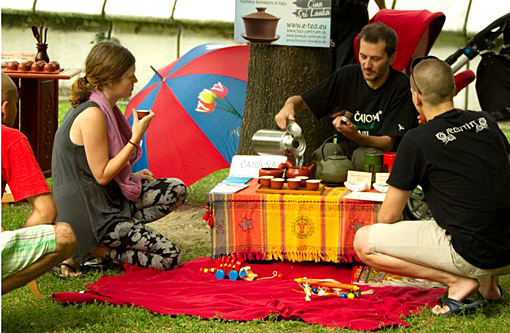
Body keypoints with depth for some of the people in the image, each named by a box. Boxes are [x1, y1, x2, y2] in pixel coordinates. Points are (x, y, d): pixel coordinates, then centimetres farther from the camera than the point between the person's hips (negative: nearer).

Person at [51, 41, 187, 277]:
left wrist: (133, 177, 7)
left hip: (107, 200, 10)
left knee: (176, 189, 8)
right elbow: (101, 175, -20)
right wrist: (136, 138, -18)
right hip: (88, 215, -10)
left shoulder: (105, 108, 9)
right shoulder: (92, 115, -22)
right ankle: (85, 251, -5)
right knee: (169, 257, -11)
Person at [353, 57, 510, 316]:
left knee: (363, 242, 0)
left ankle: (457, 281, -6)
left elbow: (388, 216, -2)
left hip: (471, 255, -7)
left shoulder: (417, 140, -8)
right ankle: (487, 280, 14)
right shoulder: (486, 122, 8)